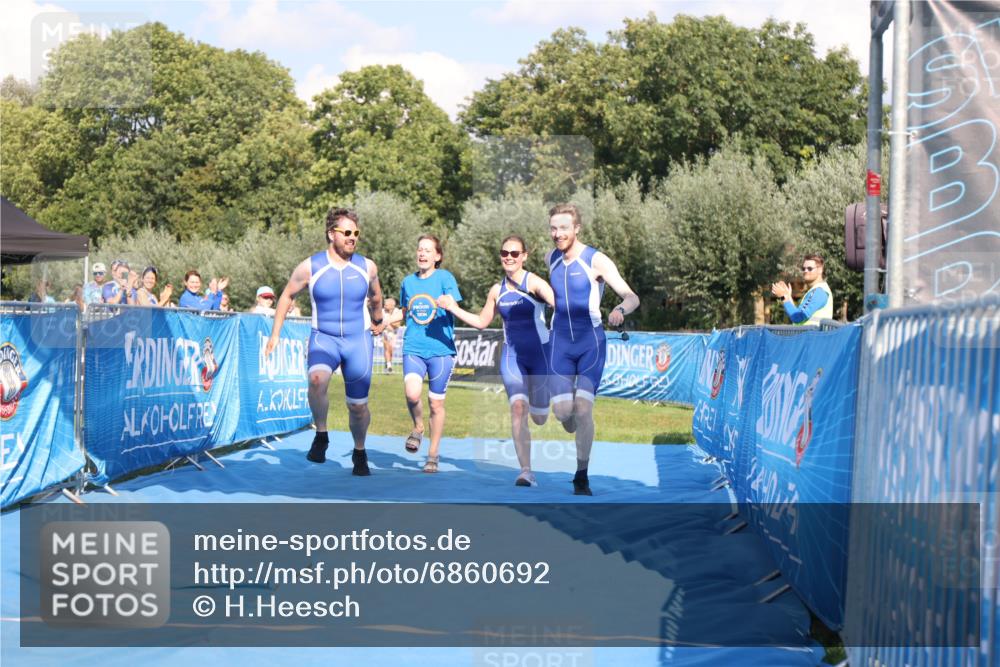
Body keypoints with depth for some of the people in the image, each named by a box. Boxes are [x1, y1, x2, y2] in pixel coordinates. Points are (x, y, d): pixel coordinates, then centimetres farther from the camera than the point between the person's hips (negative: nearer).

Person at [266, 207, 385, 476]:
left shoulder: (367, 267, -1)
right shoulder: (310, 267, -6)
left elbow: (375, 295, 21)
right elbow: (287, 295, 8)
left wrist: (378, 320, 34)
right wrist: (275, 334, 7)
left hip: (359, 341, 2)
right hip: (323, 339, -2)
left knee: (358, 406, 6)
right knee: (317, 380, -33)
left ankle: (359, 452, 34)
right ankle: (321, 435, -10)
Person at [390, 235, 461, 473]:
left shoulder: (444, 277, -1)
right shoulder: (408, 281, 11)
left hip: (440, 348, -2)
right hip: (413, 348, 2)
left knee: (436, 402, 3)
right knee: (412, 393, -22)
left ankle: (433, 454, 19)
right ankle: (417, 428, 9)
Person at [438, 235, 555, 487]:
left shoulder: (534, 282, -9)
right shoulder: (497, 290, 7)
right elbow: (481, 322, 20)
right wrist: (454, 309, 11)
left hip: (540, 353, -3)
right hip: (512, 355, 3)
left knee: (539, 417, 4)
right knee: (518, 407, -18)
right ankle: (526, 471, -19)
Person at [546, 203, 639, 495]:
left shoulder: (596, 260, -12)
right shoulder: (551, 259, 4)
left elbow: (632, 297, -20)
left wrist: (620, 310, -40)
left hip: (591, 343, -4)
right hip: (560, 344, 4)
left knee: (582, 409, -12)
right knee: (562, 411, -5)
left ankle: (582, 477, 0)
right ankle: (579, 435, 31)